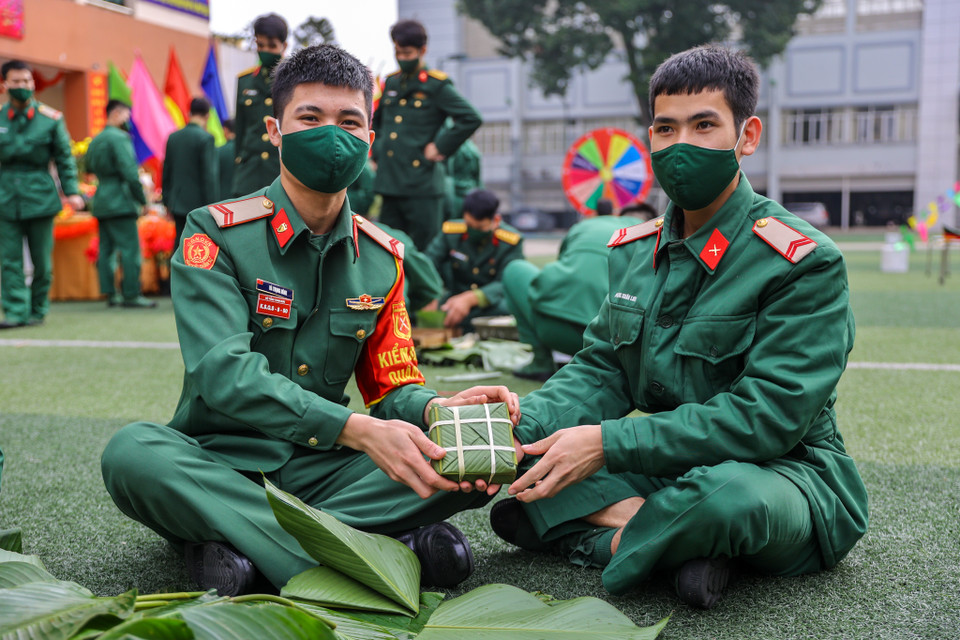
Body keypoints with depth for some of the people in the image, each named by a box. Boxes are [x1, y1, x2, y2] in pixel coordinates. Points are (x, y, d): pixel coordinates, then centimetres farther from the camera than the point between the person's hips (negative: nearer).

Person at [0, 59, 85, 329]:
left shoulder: (50, 119, 3)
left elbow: (64, 158, 6)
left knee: (42, 260, 4)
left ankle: (38, 309, 18)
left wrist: (72, 192, -3)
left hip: (40, 196, -1)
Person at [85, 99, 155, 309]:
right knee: (130, 249, -7)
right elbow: (129, 172, -17)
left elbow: (89, 167, 25)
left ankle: (110, 293, 12)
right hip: (120, 203, -9)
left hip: (101, 203, 9)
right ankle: (131, 295, -8)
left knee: (107, 249, 9)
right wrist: (143, 199, -12)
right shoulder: (118, 138, -11)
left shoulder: (95, 140, 16)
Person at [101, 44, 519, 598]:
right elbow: (223, 371, -23)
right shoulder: (218, 234, -8)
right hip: (222, 463, -3)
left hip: (323, 469, 3)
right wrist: (355, 429, -36)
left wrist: (438, 408, -21)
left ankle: (239, 539, -23)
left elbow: (392, 386, 5)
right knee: (134, 454, -35)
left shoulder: (382, 257, 6)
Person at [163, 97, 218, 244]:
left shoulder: (173, 137, 8)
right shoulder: (205, 138, -11)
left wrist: (167, 201, 20)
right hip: (198, 204, -6)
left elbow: (166, 172, 13)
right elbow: (209, 175, -14)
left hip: (178, 204, 6)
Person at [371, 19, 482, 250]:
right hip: (390, 183, 6)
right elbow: (376, 121, 31)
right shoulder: (391, 83, 14)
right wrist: (377, 154, 19)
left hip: (422, 186, -6)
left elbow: (471, 119, -11)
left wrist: (440, 148, -10)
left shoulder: (436, 86, -4)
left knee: (426, 250, -3)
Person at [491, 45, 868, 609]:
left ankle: (600, 540, -14)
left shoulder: (805, 262, -14)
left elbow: (766, 416, -22)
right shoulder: (635, 250, 7)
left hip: (784, 471, -6)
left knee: (731, 496, -41)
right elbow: (602, 371, 5)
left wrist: (609, 443, -28)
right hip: (664, 467, 6)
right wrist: (524, 423, -17)